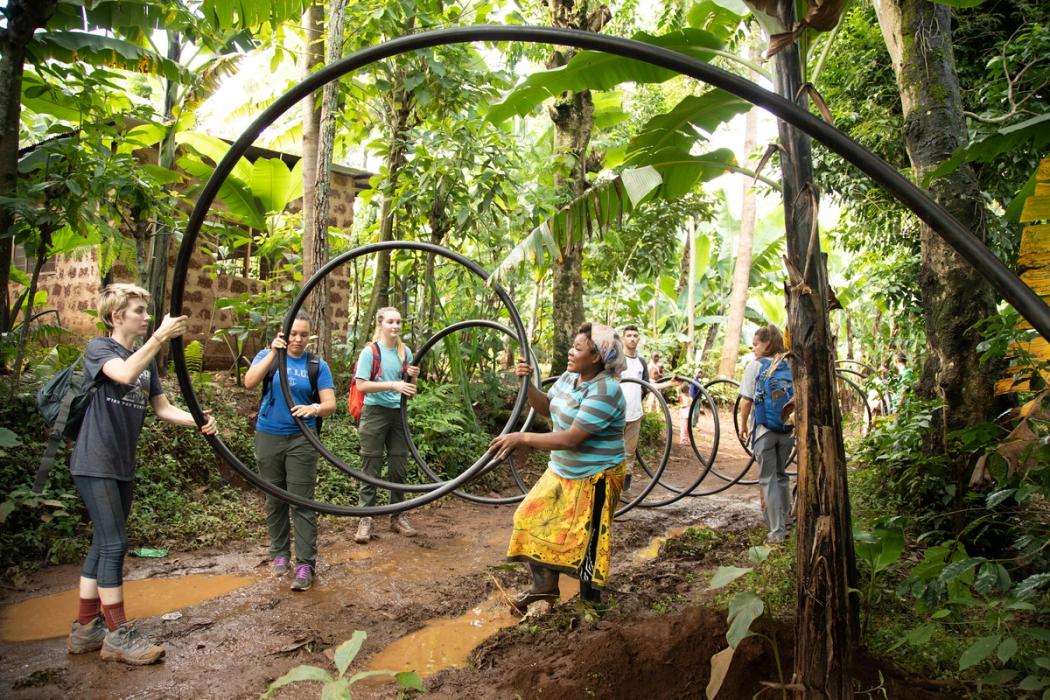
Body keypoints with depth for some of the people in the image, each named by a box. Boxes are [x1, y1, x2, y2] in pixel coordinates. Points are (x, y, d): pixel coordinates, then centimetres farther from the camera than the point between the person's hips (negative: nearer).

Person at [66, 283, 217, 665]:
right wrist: (160, 337, -37)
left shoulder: (146, 360, 13)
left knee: (103, 545, 12)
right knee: (114, 544, -7)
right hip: (95, 463, -8)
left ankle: (86, 629, 23)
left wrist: (198, 420, -11)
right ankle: (118, 634, 3)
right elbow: (125, 374, -29)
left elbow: (163, 408, 7)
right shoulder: (99, 348, -7)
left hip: (122, 465, 8)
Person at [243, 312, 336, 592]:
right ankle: (279, 554, 27)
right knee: (274, 500, 11)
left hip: (301, 440, -1)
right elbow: (249, 382, -15)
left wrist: (315, 409, -28)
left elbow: (330, 404, -6)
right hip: (268, 437, 2)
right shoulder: (267, 356, 3)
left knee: (302, 503, -5)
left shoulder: (317, 366, 2)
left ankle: (305, 564, 1)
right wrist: (273, 353, -24)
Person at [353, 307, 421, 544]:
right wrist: (393, 384, -23)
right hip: (375, 413, -5)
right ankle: (365, 519, 7)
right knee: (370, 468, 0)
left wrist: (412, 378, -9)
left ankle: (398, 515, 22)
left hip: (398, 413, 5)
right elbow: (361, 385, -14)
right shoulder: (370, 351, -7)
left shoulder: (405, 352, 7)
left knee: (399, 467, 10)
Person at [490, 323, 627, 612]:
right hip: (562, 471, 9)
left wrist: (522, 438, -29)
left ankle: (590, 601, 24)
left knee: (584, 540, 2)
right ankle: (545, 585, 29)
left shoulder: (605, 391, -26)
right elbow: (545, 408, 11)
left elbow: (571, 439, -30)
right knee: (536, 520, 11)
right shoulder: (569, 378, 2)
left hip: (595, 478, -9)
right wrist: (527, 383, -8)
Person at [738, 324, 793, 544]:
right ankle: (785, 520, 32)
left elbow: (746, 402, -8)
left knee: (768, 479, 3)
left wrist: (743, 425, 5)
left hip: (764, 429, -4)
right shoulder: (789, 365, 2)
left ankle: (777, 532, 2)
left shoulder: (755, 365, -8)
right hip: (787, 429, 4)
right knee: (781, 475, 21)